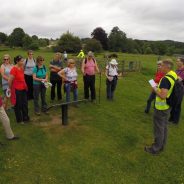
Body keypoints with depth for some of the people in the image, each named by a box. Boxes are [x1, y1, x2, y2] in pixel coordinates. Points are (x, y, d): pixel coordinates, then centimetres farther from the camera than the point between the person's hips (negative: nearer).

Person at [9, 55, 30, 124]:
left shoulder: (21, 68, 3)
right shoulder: (14, 69, -20)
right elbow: (10, 81, -16)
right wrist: (11, 89, -2)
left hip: (23, 89, 7)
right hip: (17, 90, -7)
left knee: (25, 104, 14)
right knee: (18, 105, 10)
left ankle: (25, 118, 30)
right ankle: (19, 120, 26)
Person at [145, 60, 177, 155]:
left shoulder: (166, 79, -27)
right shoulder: (174, 75, 2)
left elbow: (163, 96, -32)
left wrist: (155, 90, -15)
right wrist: (159, 88, 10)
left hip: (161, 107, -9)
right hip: (167, 106, 9)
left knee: (159, 128, 5)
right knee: (164, 126, 20)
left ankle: (156, 148, 20)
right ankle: (162, 145, 36)